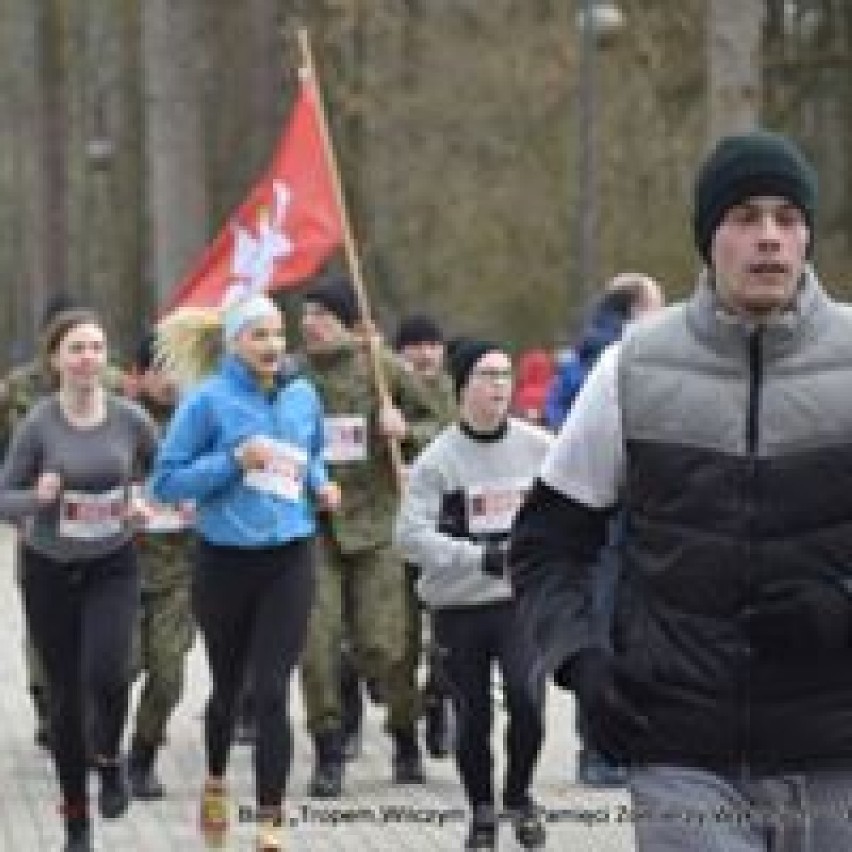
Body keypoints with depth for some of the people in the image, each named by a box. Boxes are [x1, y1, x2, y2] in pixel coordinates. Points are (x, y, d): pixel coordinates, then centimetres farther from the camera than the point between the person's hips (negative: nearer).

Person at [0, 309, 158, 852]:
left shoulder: (130, 419, -6)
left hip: (112, 567, 0)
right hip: (49, 570, 0)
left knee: (106, 672, -23)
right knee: (65, 695, 6)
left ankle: (109, 756, 10)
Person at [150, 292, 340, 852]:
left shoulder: (303, 396, 4)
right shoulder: (209, 400, -8)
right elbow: (167, 481, -9)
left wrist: (321, 484, 3)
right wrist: (236, 457, -18)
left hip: (289, 559, 1)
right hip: (225, 560, -1)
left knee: (273, 691, -7)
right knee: (227, 685, 15)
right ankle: (216, 781, 44)